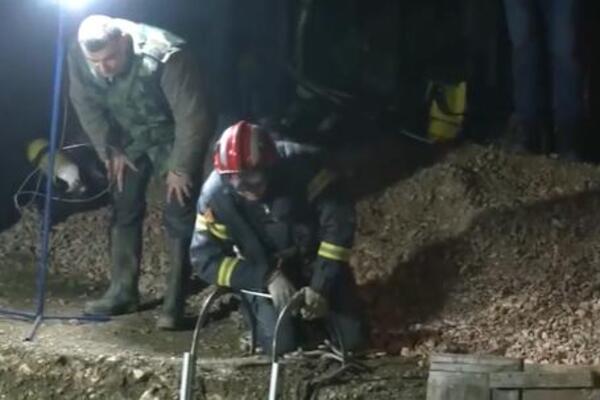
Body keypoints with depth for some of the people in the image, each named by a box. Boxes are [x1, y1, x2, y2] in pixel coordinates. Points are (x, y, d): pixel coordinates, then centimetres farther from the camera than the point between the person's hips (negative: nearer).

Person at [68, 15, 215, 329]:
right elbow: (85, 104, -4)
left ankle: (174, 303, -5)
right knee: (123, 210, 6)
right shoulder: (79, 57, -24)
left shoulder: (166, 56, -40)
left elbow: (195, 116, -31)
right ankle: (123, 291, 16)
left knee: (178, 217, -9)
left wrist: (182, 167, -23)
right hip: (128, 138, 5)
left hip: (174, 138, -5)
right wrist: (109, 150, -5)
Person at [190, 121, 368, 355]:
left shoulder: (300, 167, -28)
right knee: (282, 343, -18)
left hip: (314, 261, 0)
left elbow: (339, 221, -23)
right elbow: (205, 258, -21)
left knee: (352, 338, -7)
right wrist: (267, 278, -31)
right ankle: (258, 309, 14)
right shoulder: (216, 194, -25)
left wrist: (321, 286, -27)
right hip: (263, 273, 0)